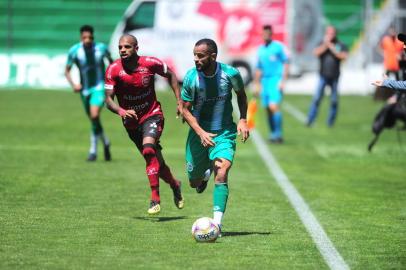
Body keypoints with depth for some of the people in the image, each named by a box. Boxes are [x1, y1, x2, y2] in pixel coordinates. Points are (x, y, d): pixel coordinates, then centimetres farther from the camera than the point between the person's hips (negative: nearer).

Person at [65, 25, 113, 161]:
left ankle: (93, 149, -12)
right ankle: (105, 142, 38)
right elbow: (67, 71, -1)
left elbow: (111, 61, 12)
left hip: (99, 88, -3)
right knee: (93, 120, 12)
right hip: (84, 90, 3)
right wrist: (73, 84, -17)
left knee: (94, 116, -23)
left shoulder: (101, 48, -10)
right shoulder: (74, 51, -10)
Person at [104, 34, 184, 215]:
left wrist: (179, 101, 1)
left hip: (152, 115, -3)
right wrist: (121, 111, -35)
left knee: (148, 149, -29)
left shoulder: (150, 63, -13)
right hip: (131, 121, 3)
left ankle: (155, 199, -26)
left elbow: (170, 75, 6)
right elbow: (108, 99, -14)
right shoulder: (113, 70, -13)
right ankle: (175, 185, 41)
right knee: (156, 162, 10)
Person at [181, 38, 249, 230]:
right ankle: (205, 173, 48)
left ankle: (217, 222, -22)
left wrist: (242, 120, -7)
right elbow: (186, 110, -8)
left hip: (224, 133, -1)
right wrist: (201, 133, -23)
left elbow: (241, 95, 8)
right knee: (194, 182, 10)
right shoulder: (191, 77, -15)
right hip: (199, 132, 1)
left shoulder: (230, 74, -13)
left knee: (221, 172, -24)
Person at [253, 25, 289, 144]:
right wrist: (256, 85, 19)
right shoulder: (261, 49, 15)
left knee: (274, 106, -18)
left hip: (276, 80, -6)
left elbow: (286, 64, -4)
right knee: (268, 108, 5)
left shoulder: (278, 46, -3)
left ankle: (278, 134, -15)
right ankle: (272, 134, 13)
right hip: (264, 81, 6)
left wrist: (283, 81, -11)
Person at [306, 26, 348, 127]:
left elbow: (344, 56, -12)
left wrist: (331, 47, -12)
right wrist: (325, 45, -13)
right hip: (323, 76, 0)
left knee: (334, 101, 3)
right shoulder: (322, 44, 7)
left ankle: (331, 122, 14)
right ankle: (310, 121, -7)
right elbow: (316, 53, -8)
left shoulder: (340, 45, 3)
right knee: (317, 98, -9)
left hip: (334, 77, 0)